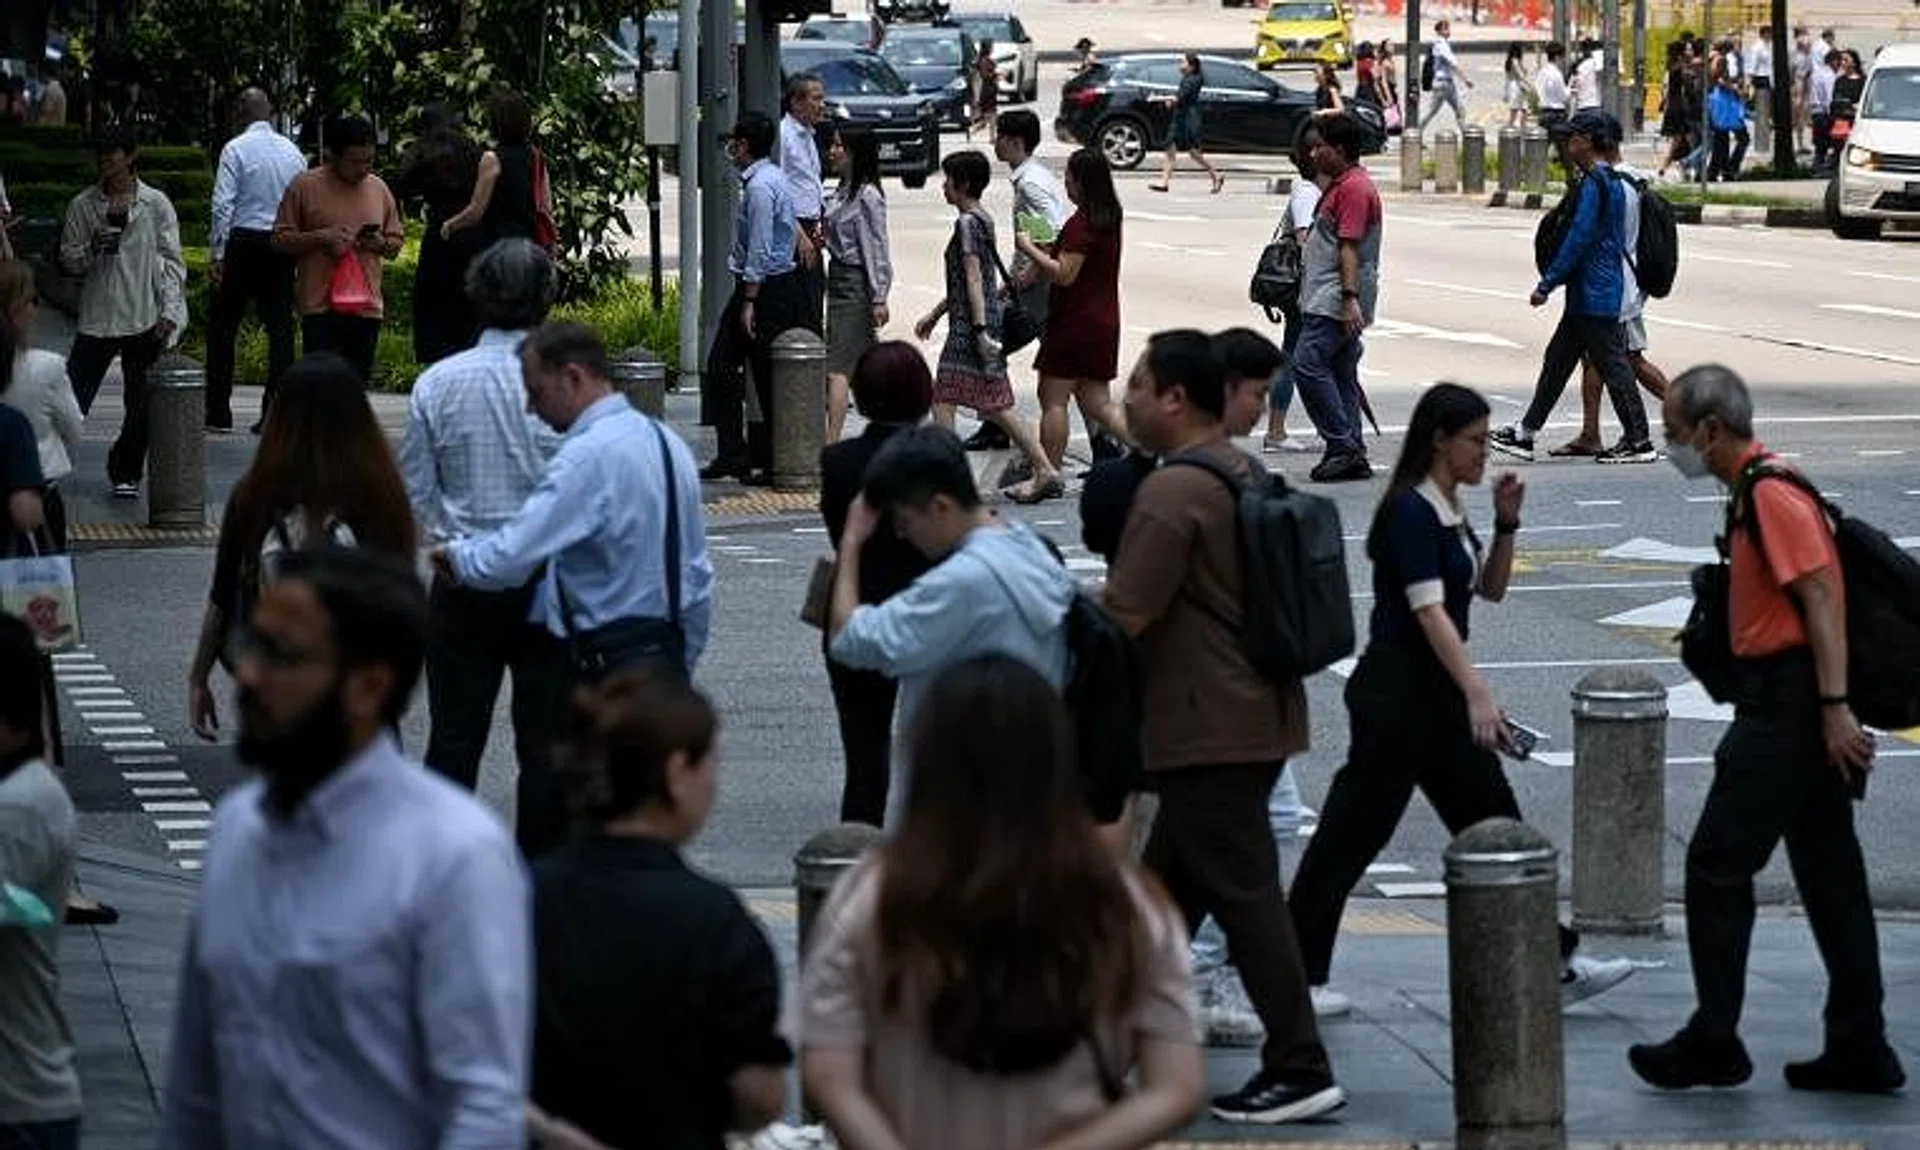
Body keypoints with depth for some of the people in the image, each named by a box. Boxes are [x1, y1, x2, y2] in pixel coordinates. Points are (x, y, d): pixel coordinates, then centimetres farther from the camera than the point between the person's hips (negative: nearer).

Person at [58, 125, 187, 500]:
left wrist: (169, 314, -5)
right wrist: (93, 248, -14)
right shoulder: (83, 206, 4)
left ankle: (125, 473, 19)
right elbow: (68, 259, 7)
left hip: (145, 320, 0)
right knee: (72, 398, -5)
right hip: (96, 318, 0)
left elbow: (171, 262, 3)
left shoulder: (156, 204, 1)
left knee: (141, 405, 4)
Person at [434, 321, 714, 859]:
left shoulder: (587, 458, -18)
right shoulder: (669, 444, 10)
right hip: (664, 660, 9)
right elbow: (698, 577, 16)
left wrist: (454, 556, -1)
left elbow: (507, 561, -21)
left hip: (592, 664, -9)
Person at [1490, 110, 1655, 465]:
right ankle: (1525, 434, 15)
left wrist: (1547, 284, -15)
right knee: (1558, 360, 12)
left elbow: (1578, 239, -20)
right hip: (1586, 295, 10)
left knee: (1611, 363, -4)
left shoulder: (1593, 184, -17)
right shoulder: (1611, 181, 14)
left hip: (1595, 296, -10)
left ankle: (1638, 442, 0)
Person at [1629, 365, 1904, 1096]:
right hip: (1800, 707, 10)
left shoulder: (1772, 494, -15)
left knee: (1717, 865, -3)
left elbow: (1823, 595, -22)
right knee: (1830, 875, 10)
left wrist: (1834, 709, -26)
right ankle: (1860, 1049, 12)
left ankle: (1713, 1042, 3)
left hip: (1785, 706, -10)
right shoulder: (1756, 491, 17)